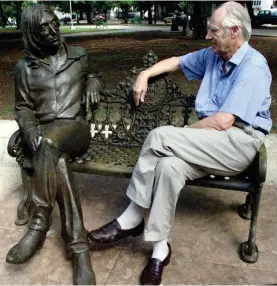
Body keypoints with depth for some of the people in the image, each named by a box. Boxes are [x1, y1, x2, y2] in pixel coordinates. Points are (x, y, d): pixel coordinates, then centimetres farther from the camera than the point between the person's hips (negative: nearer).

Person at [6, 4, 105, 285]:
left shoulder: (78, 55, 13)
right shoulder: (23, 68, 11)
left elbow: (95, 76, 30)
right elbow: (22, 108, 10)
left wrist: (93, 83, 3)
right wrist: (31, 131, -12)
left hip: (75, 128, 0)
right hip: (44, 134, 1)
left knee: (49, 146, -38)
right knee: (56, 161, -36)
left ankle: (39, 223, -30)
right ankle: (79, 247, -35)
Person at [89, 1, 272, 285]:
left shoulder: (253, 66, -12)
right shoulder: (212, 55, 12)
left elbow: (223, 122, -20)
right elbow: (176, 61, 27)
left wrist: (182, 133, -7)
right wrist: (145, 74, 10)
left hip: (240, 142, -6)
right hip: (212, 143, 7)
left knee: (160, 136, -27)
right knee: (169, 166, -28)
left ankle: (131, 218, -13)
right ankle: (160, 248, -17)